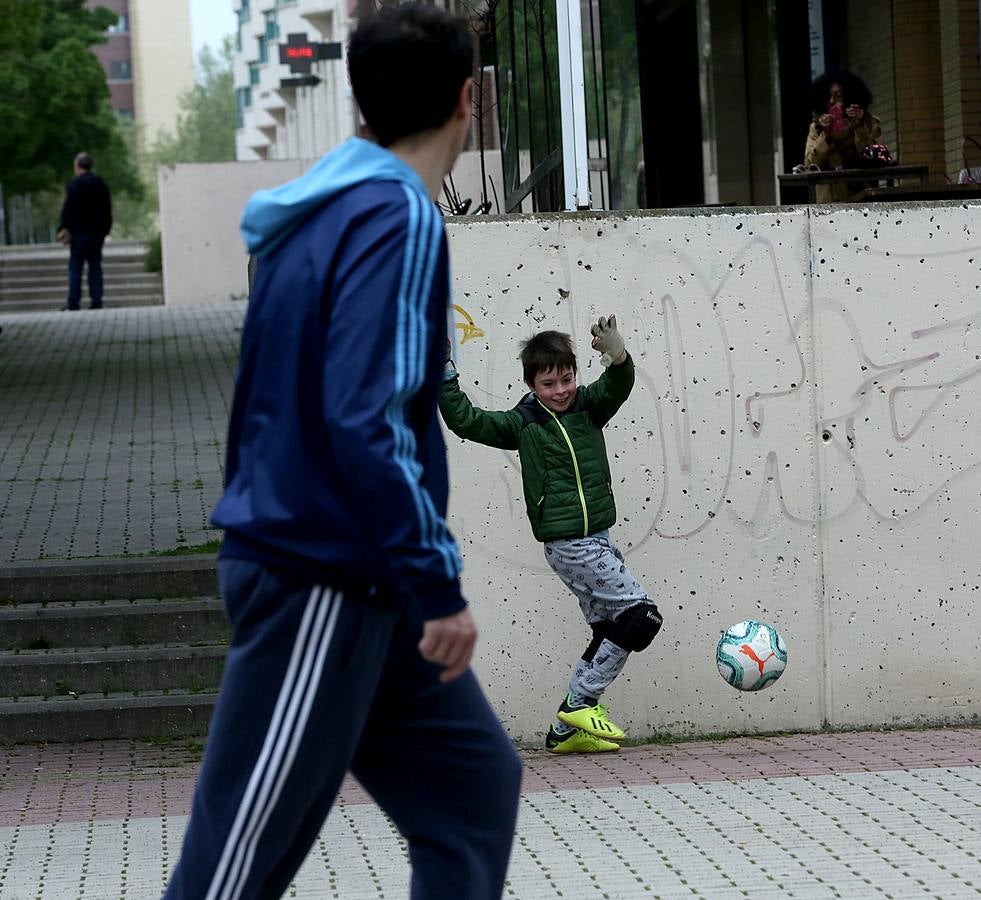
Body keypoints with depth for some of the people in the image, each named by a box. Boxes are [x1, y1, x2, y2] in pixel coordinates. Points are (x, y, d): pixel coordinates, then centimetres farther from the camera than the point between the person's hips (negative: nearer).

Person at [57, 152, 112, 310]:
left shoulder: (74, 184, -8)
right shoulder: (101, 184, 13)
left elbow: (67, 208, -14)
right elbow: (108, 209, 17)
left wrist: (63, 228, -13)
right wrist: (105, 229, 22)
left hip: (80, 232, -6)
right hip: (98, 232, 6)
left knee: (75, 267, -4)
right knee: (95, 265, 9)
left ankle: (73, 303, -9)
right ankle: (96, 301, 4)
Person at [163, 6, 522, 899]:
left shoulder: (327, 211, 12)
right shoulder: (398, 219, -16)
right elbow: (365, 421, -24)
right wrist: (438, 583, -21)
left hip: (357, 586, 10)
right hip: (319, 590, -10)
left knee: (474, 785, 11)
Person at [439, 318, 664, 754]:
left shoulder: (589, 407, 6)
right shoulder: (524, 423, -3)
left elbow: (618, 383, -13)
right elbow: (465, 420, -6)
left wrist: (616, 354, -34)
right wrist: (444, 373, -13)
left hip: (594, 538, 7)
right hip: (569, 542, -6)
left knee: (608, 630, 10)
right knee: (642, 617, -12)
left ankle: (566, 729, 16)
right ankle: (579, 703, -5)